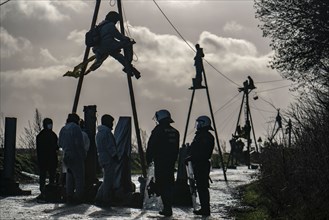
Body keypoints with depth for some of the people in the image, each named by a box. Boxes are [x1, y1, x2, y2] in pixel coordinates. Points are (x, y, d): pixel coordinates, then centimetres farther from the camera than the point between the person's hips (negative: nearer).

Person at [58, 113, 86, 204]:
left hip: (67, 156, 7)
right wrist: (83, 155, -10)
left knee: (70, 177, 14)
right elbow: (79, 143, -17)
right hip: (76, 156, -7)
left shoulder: (63, 129, 12)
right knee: (79, 177, -1)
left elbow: (60, 143, 16)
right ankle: (78, 197, -3)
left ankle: (69, 197, 15)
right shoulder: (75, 128, -11)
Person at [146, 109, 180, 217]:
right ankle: (169, 208, 14)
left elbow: (151, 146, -9)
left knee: (161, 185, -4)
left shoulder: (158, 130, -9)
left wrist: (148, 159, 1)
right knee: (169, 184, 11)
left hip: (160, 162, -6)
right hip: (171, 163, 6)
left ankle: (167, 208, -9)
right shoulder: (175, 132, 11)